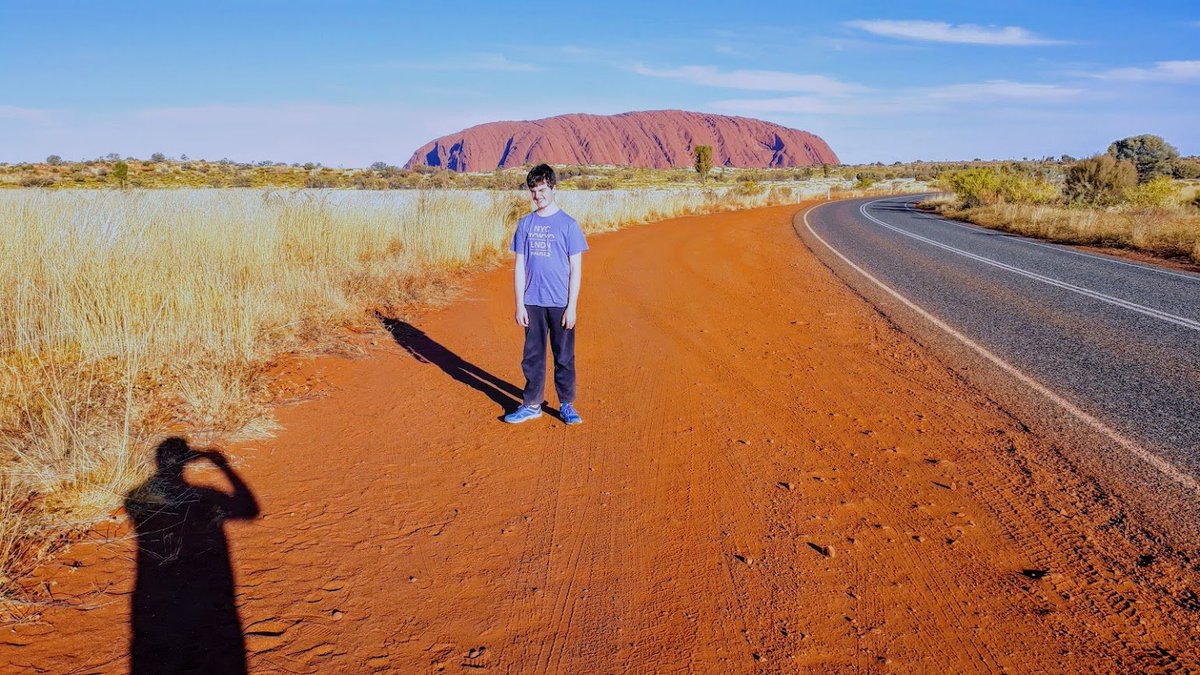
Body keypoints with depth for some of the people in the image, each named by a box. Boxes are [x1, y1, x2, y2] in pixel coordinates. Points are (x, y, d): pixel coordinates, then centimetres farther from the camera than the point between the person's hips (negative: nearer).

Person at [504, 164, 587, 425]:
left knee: (564, 357, 6)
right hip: (532, 303, 3)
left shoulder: (568, 224, -3)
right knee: (532, 356, 10)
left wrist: (572, 306, -9)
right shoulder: (525, 224, 7)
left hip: (560, 303, -3)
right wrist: (519, 305, 2)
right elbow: (520, 266, 8)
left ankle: (566, 405, 19)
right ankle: (531, 405, 21)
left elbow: (576, 269, -3)